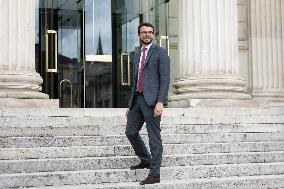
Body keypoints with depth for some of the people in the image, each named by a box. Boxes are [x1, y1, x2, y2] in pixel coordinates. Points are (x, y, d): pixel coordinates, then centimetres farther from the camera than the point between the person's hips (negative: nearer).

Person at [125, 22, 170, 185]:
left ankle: (154, 175, 1)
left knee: (154, 138, -3)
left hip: (151, 100, -7)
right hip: (137, 99, 8)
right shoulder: (137, 54, 19)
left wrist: (160, 102, -20)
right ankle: (146, 160, 32)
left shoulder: (160, 52, -2)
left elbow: (165, 79, -10)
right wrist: (131, 104, 20)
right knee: (131, 132, 11)